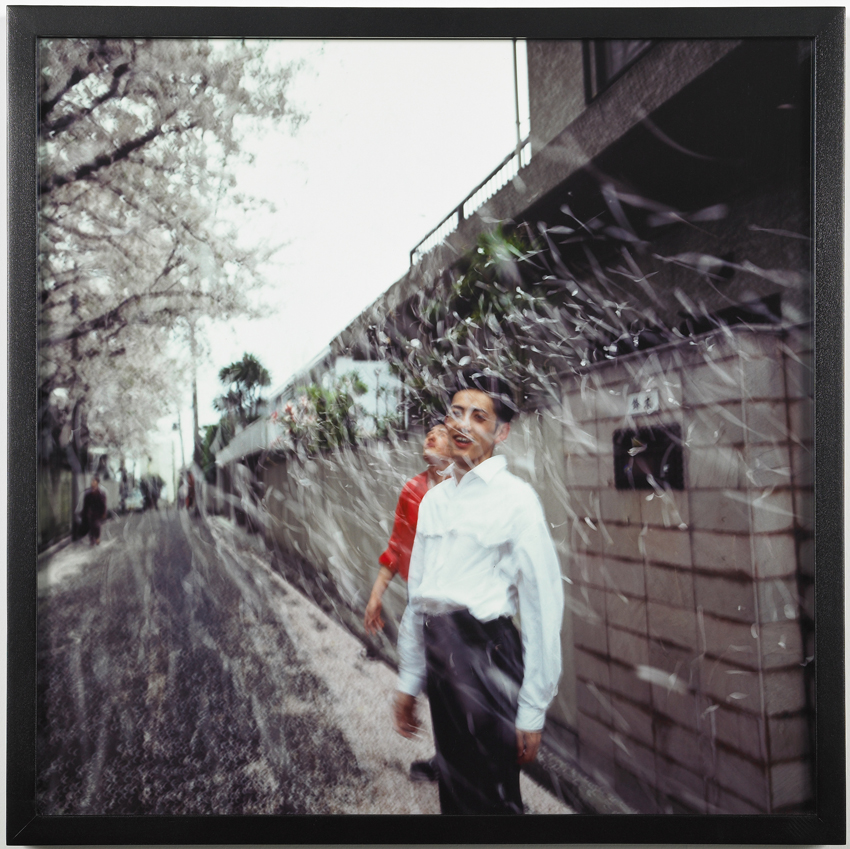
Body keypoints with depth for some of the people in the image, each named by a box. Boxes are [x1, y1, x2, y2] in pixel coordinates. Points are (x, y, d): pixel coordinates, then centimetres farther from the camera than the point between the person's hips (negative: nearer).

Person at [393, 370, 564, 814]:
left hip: (485, 654, -6)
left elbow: (542, 606, -14)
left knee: (491, 798, 8)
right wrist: (409, 681, 16)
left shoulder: (514, 498, -13)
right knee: (453, 788, 21)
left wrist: (532, 711, -12)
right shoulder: (434, 499, 9)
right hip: (436, 650, 7)